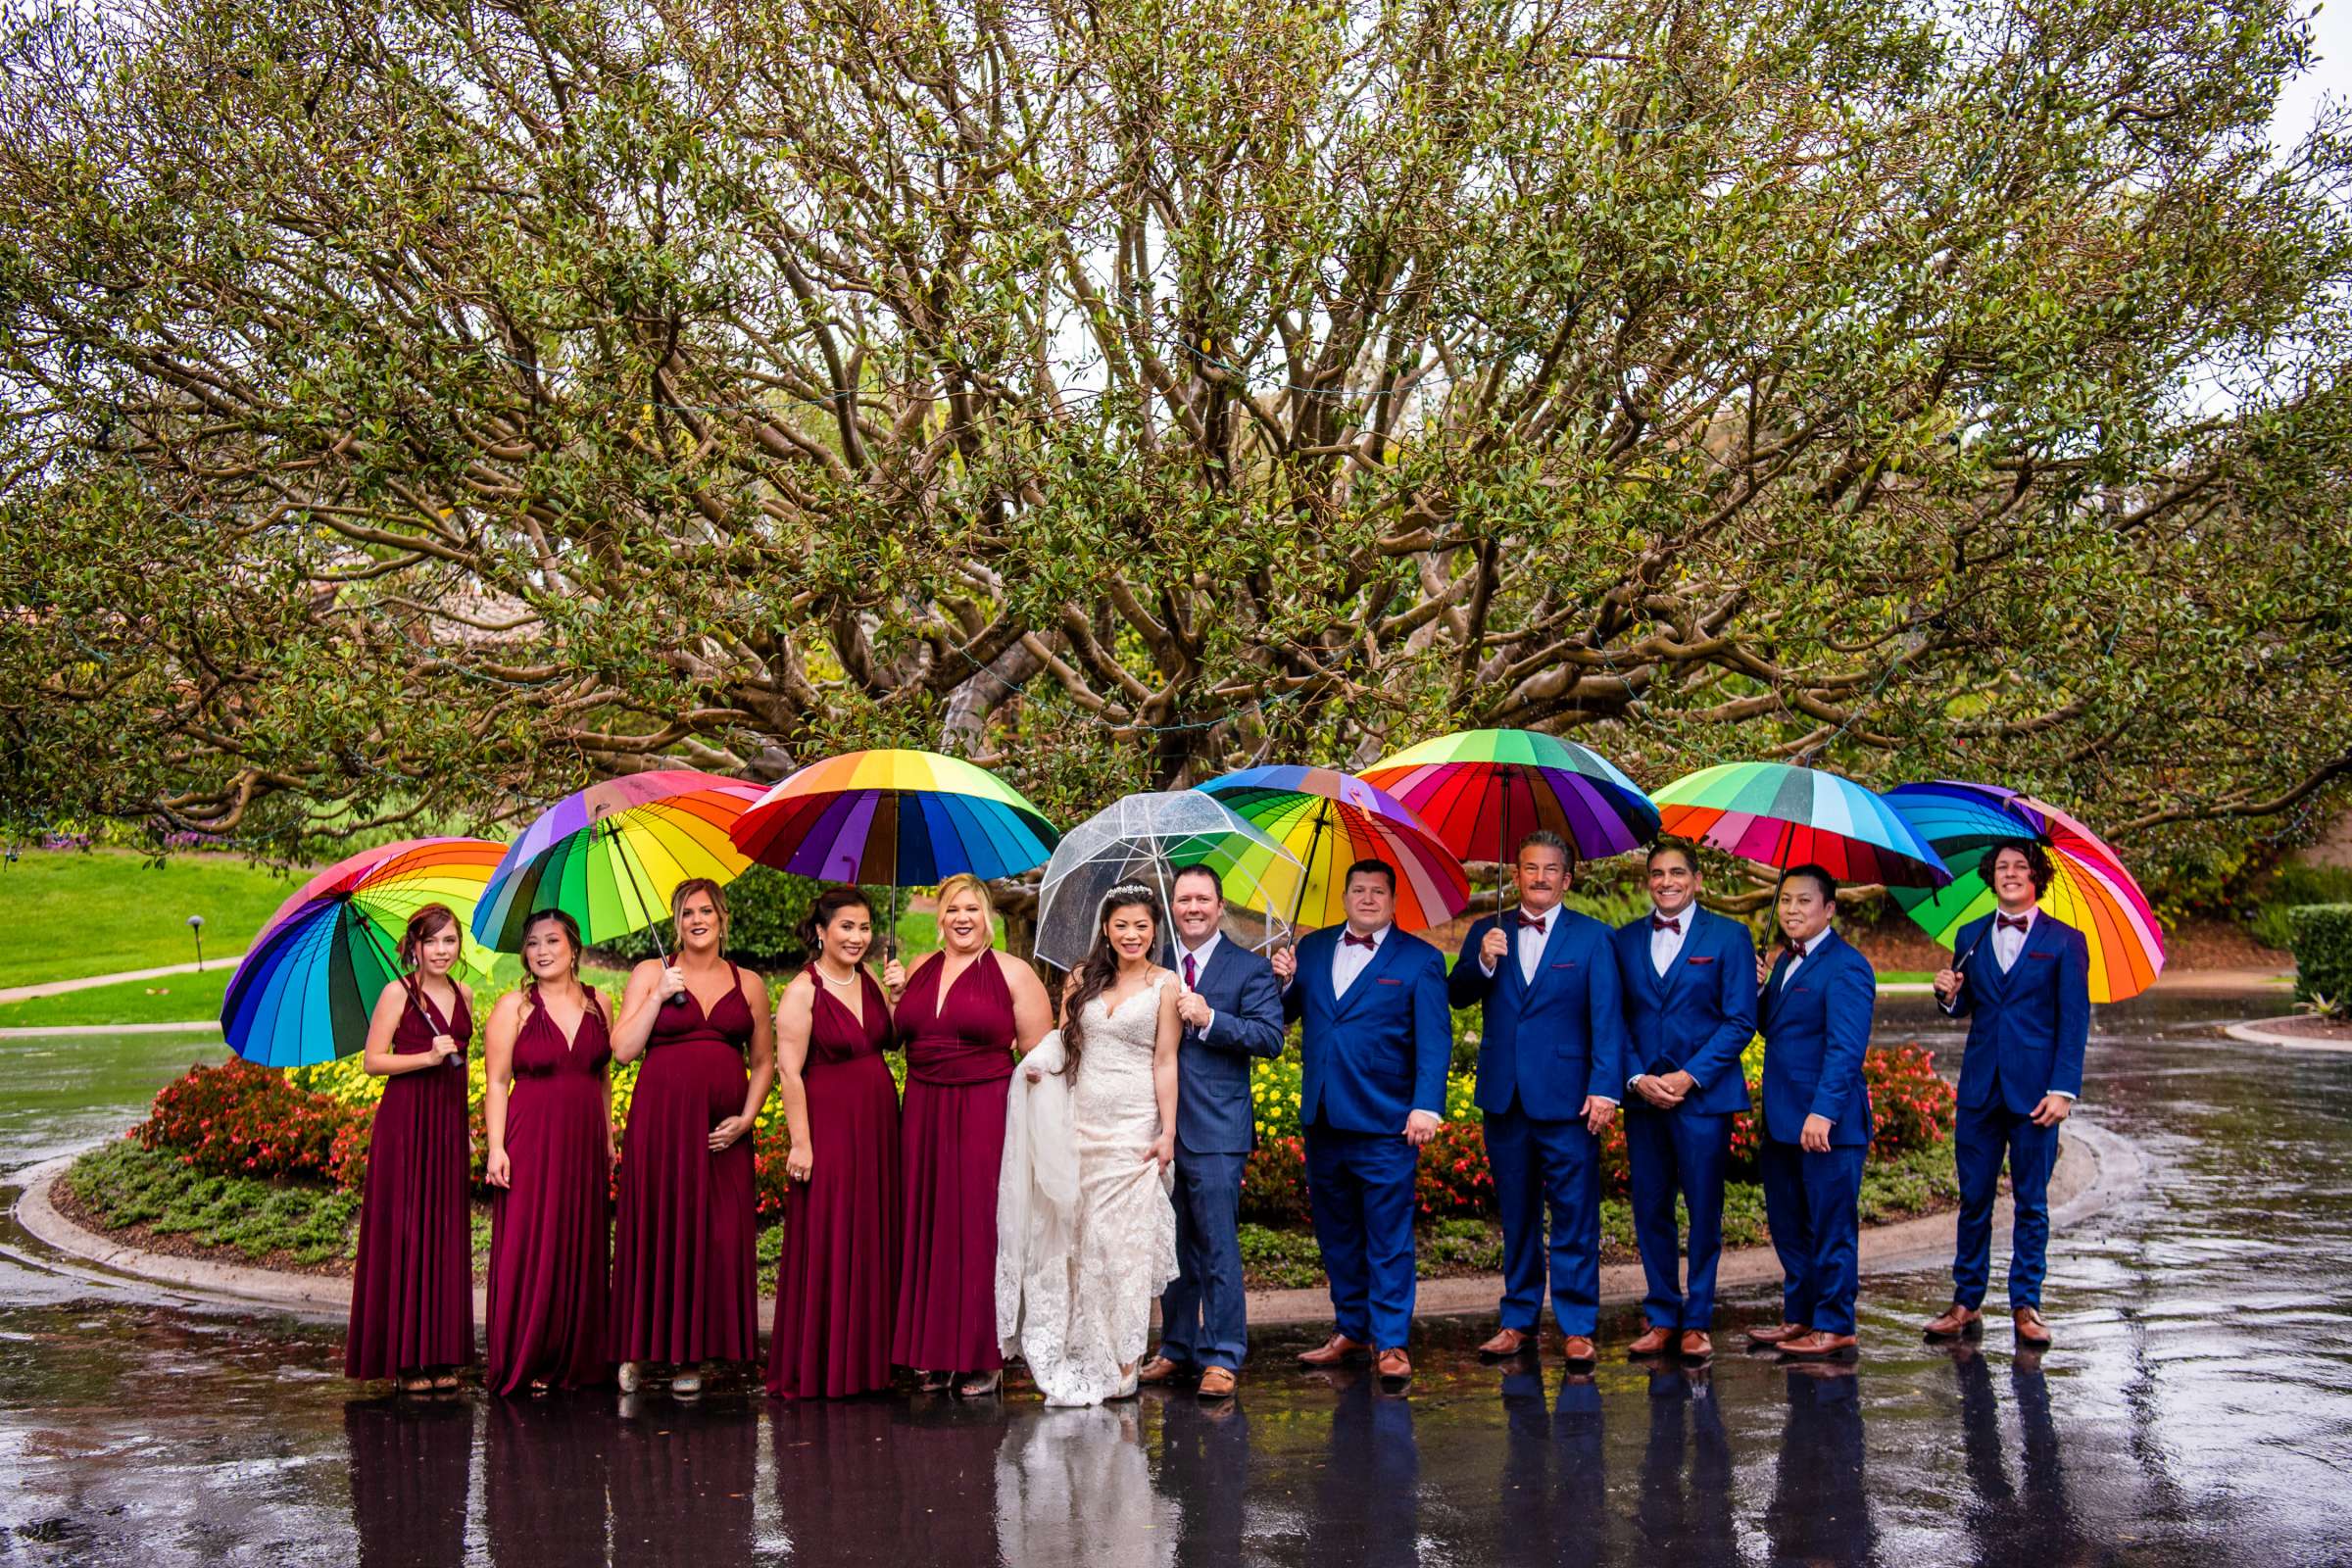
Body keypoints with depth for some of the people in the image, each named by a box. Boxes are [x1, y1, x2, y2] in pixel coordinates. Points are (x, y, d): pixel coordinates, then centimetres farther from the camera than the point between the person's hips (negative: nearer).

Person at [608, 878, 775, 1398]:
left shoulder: (748, 984, 11)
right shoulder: (650, 974, 6)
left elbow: (763, 1062, 13)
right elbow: (623, 1049, -1)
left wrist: (746, 1117, -1)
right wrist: (660, 996, -10)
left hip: (721, 1129, 2)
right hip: (660, 1116, -2)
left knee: (716, 1236, -1)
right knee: (654, 1226, -1)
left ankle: (691, 1356, 9)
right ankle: (639, 1350, 11)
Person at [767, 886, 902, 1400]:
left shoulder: (869, 981, 9)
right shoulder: (802, 992, -9)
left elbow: (893, 1041, 12)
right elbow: (789, 1072, -13)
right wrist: (800, 1142, -17)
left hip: (878, 1123, 6)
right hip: (829, 1124, -6)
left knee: (874, 1239, 10)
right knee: (827, 1243, -2)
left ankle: (869, 1358, 19)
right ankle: (818, 1369, 7)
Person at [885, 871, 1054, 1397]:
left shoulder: (1012, 973, -1)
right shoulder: (919, 970, 12)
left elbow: (1040, 1055, -3)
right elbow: (895, 1039, 21)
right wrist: (895, 995, 5)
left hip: (986, 1113, -4)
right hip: (923, 1113, 5)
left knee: (979, 1227, -2)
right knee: (926, 1229, 6)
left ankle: (983, 1358, 7)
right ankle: (932, 1354, 15)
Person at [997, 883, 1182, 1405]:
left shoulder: (1164, 985, 1)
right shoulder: (1083, 980, 11)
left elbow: (1165, 1062, -2)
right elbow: (1063, 1043, 17)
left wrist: (1168, 1132, -6)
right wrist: (1040, 1064, -5)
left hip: (1134, 1125, -3)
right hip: (1080, 1122, 4)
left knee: (1125, 1238, -4)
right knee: (1081, 1238, 5)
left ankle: (1122, 1362, 4)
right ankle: (1084, 1357, 14)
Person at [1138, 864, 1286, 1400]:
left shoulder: (1250, 968, 1)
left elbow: (1271, 1037, -9)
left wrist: (1209, 1019, -18)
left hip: (1215, 1133, -4)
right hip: (1161, 1128, 4)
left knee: (1218, 1246, -4)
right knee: (1172, 1246, 12)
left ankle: (1223, 1359, 2)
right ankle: (1178, 1349, 22)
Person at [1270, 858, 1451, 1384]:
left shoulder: (1420, 960, -1)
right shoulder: (1312, 950, 12)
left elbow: (1434, 1039, -7)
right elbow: (1280, 1019, 12)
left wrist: (1427, 1106, -17)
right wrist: (1282, 982, -8)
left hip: (1385, 1124, -5)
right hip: (1323, 1121, 5)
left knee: (1388, 1237, -2)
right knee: (1335, 1233, 13)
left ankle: (1391, 1341, 5)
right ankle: (1350, 1330, 25)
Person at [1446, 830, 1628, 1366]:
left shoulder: (1592, 937, 2)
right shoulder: (1487, 933, 10)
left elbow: (1607, 1019, -4)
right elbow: (1457, 997, 2)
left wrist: (1604, 1089, -13)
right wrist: (1482, 962, -17)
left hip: (1567, 1098, -3)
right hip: (1505, 1097, 3)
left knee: (1574, 1216, -1)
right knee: (1516, 1216, 12)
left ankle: (1576, 1327, 6)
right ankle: (1518, 1321, 21)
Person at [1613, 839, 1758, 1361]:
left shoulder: (1728, 936, 2)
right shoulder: (1625, 940, 10)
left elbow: (1740, 1021, -3)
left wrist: (1690, 1077, -12)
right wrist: (1637, 1078, -7)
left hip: (1704, 1095, -3)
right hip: (1643, 1095, 3)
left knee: (1704, 1210, 2)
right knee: (1650, 1210, 6)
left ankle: (1696, 1322, 12)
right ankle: (1661, 1317, 17)